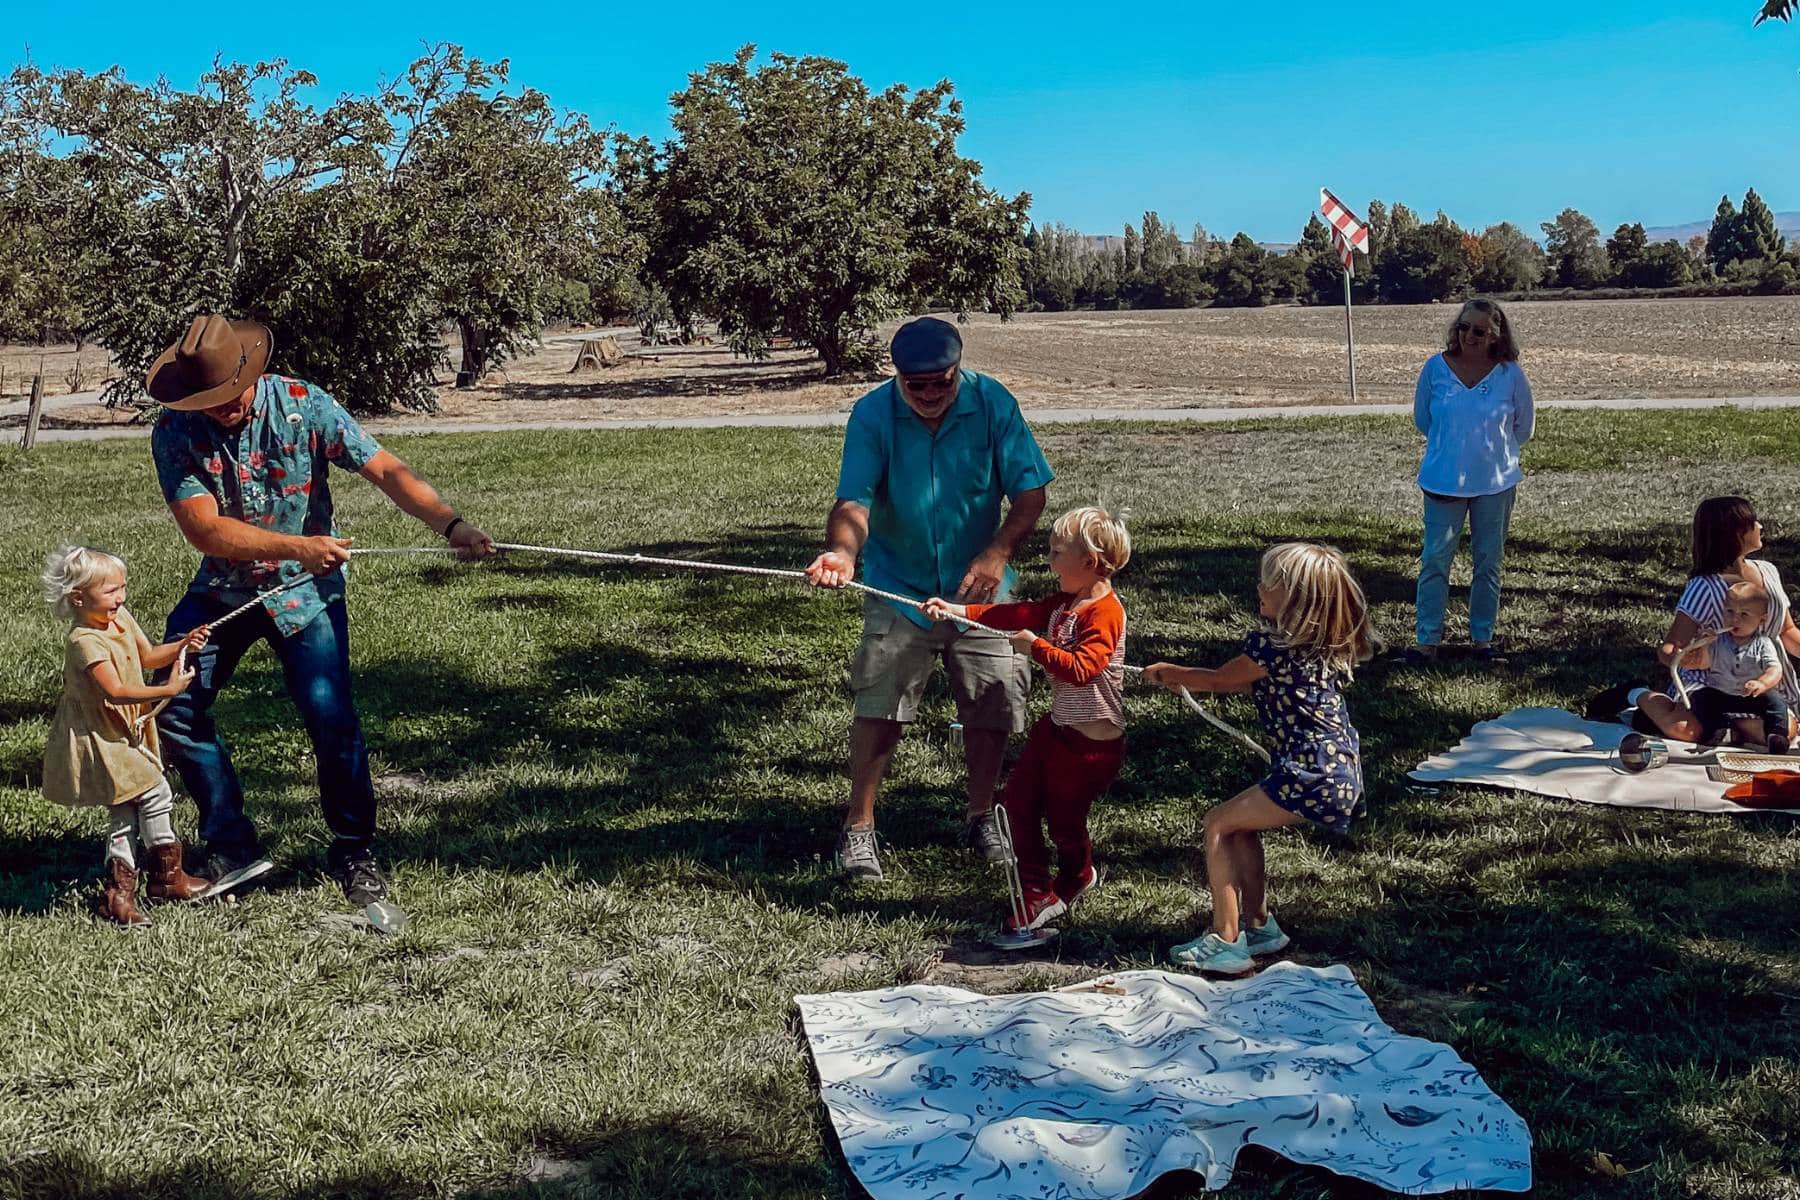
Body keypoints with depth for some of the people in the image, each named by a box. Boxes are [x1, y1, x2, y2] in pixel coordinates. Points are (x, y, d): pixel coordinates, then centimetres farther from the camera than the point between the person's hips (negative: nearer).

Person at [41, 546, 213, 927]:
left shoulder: (120, 618, 3)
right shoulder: (85, 640, -24)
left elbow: (147, 656, 14)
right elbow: (115, 691, -31)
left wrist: (183, 645, -3)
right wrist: (168, 689, -34)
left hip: (126, 732, 9)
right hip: (100, 738, -9)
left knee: (126, 812, 10)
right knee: (155, 793, -8)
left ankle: (119, 892, 14)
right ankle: (168, 876, 7)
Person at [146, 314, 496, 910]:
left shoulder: (303, 405, -15)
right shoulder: (175, 432, -13)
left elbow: (385, 470, -20)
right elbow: (204, 528, -21)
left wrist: (451, 526, -34)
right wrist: (297, 546, -31)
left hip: (303, 591, -3)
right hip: (221, 589, 3)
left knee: (331, 717, -15)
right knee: (173, 709, -3)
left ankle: (354, 850, 5)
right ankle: (231, 847, 12)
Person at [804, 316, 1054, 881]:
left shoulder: (993, 404, -10)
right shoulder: (873, 415, -13)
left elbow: (1030, 493, -9)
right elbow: (855, 500, -23)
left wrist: (996, 554, -25)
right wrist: (842, 551, -44)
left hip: (978, 587, 2)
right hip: (899, 589, -1)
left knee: (992, 705, 4)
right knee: (879, 706, -9)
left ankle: (979, 815, 26)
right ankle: (858, 827, 6)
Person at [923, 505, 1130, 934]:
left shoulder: (1105, 612, -21)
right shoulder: (1064, 603, 7)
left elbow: (1081, 669, -30)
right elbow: (1017, 614, 4)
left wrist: (1035, 647, -25)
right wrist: (957, 611, -2)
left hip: (1093, 740, -9)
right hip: (1057, 725, 9)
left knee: (1063, 817, 8)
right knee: (1017, 802, 5)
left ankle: (1077, 876, 40)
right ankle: (1037, 892, 14)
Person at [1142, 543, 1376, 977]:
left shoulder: (1273, 647, -16)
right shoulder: (1318, 643, 11)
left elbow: (1218, 680, 2)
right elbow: (1248, 682, 23)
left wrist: (1170, 672, 19)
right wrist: (1181, 677, 25)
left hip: (1312, 776, -9)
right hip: (1337, 769, 9)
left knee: (1219, 823, 1)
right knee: (1241, 826, 19)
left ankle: (1226, 940, 1)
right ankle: (1258, 925, 24)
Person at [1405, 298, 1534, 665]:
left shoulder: (1510, 374, -7)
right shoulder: (1436, 367, -6)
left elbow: (1524, 427, 6)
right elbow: (1422, 420, 8)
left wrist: (1492, 450, 9)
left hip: (1496, 483, 0)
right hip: (1444, 481, 0)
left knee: (1488, 562, 9)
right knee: (1435, 560, 0)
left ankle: (1483, 638, 21)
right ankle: (1428, 638, 8)